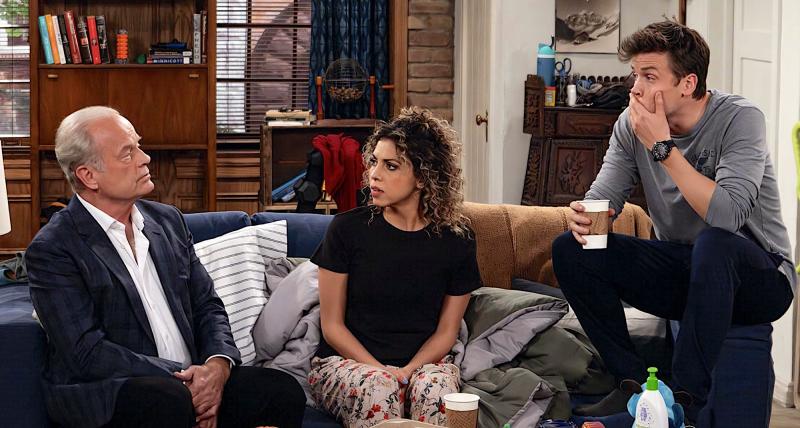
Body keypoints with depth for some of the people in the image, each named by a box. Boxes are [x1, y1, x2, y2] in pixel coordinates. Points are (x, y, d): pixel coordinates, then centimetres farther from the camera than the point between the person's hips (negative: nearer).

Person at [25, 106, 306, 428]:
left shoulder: (167, 220, 15)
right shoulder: (51, 250, -6)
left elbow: (207, 306, 15)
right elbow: (87, 353, -14)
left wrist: (218, 364, -7)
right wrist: (179, 378, -19)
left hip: (186, 381, 6)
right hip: (101, 395, -6)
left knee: (283, 391, -17)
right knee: (170, 400, -37)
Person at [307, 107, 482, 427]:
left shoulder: (455, 239, 0)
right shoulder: (347, 228, -4)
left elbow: (446, 331, 5)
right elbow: (332, 325, -1)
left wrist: (408, 371, -13)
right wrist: (379, 369, -15)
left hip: (423, 362, 1)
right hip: (346, 361, 0)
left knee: (435, 390, -35)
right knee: (378, 388, -35)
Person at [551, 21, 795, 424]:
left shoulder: (739, 119, -19)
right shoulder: (632, 125, -2)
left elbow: (727, 215, -33)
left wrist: (663, 147, -30)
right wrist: (582, 215, -28)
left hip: (756, 278, -6)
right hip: (679, 269, 6)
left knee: (713, 245, -40)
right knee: (570, 248, -11)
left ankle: (686, 403, -31)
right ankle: (633, 385, -8)